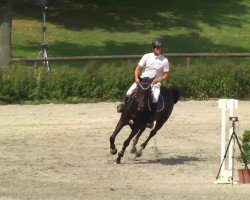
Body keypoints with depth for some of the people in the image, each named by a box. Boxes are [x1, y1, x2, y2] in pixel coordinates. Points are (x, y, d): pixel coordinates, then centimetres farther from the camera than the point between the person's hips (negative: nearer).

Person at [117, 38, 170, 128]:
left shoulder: (164, 60, -3)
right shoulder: (147, 56, 1)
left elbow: (166, 74, 0)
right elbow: (138, 68, 2)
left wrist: (158, 80, -17)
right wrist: (136, 78, -15)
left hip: (155, 82, -2)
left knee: (154, 99, -29)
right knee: (129, 93, -14)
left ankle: (151, 120, -14)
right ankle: (125, 106, 21)